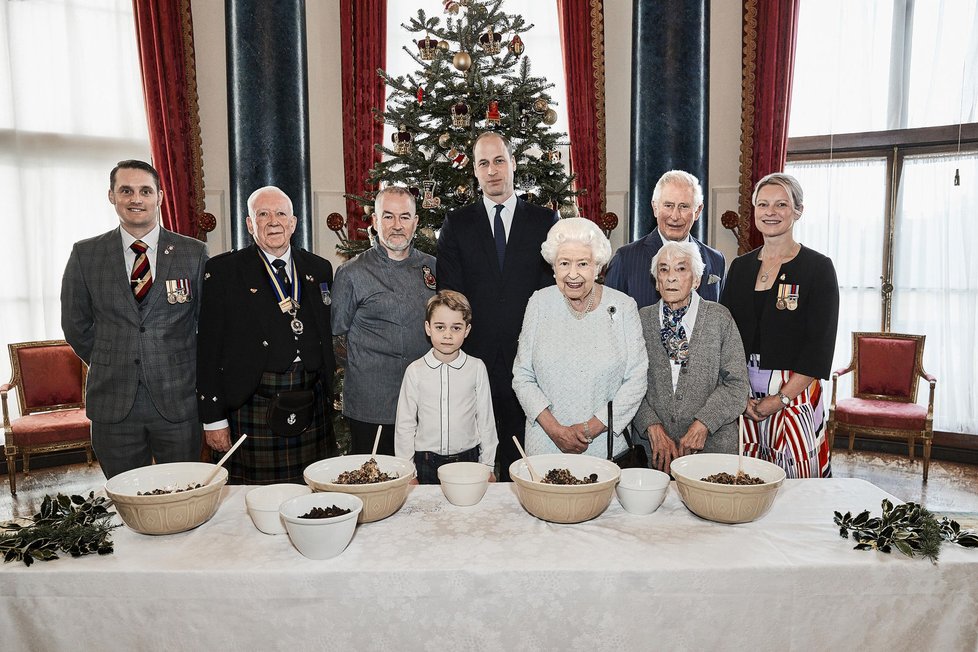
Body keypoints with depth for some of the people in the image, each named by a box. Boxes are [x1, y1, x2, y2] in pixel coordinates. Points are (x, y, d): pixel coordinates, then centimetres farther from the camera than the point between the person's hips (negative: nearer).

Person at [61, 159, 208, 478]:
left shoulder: (193, 253, 0)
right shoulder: (85, 254, 4)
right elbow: (76, 324, 11)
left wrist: (184, 370, 5)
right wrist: (109, 367, 8)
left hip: (179, 400, -1)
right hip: (113, 403, 1)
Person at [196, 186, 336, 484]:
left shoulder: (319, 269, 11)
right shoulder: (223, 270, 1)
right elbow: (208, 350, -2)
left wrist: (327, 397, 11)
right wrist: (213, 418, -6)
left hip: (312, 411, 3)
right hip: (253, 411, -3)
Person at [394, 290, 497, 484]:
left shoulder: (477, 368, -3)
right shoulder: (415, 370, -3)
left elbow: (486, 419, 3)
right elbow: (405, 424, 2)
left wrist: (487, 466, 5)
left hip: (467, 459, 0)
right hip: (426, 463, 0)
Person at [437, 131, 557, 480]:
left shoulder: (545, 221, 7)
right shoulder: (456, 224, 8)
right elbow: (449, 294, 5)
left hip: (527, 357, 0)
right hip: (473, 357, 0)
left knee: (521, 459, 6)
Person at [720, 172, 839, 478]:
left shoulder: (818, 267, -2)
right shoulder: (741, 266, 10)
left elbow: (820, 344, -7)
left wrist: (781, 398, -14)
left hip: (795, 393, -3)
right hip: (742, 395, 3)